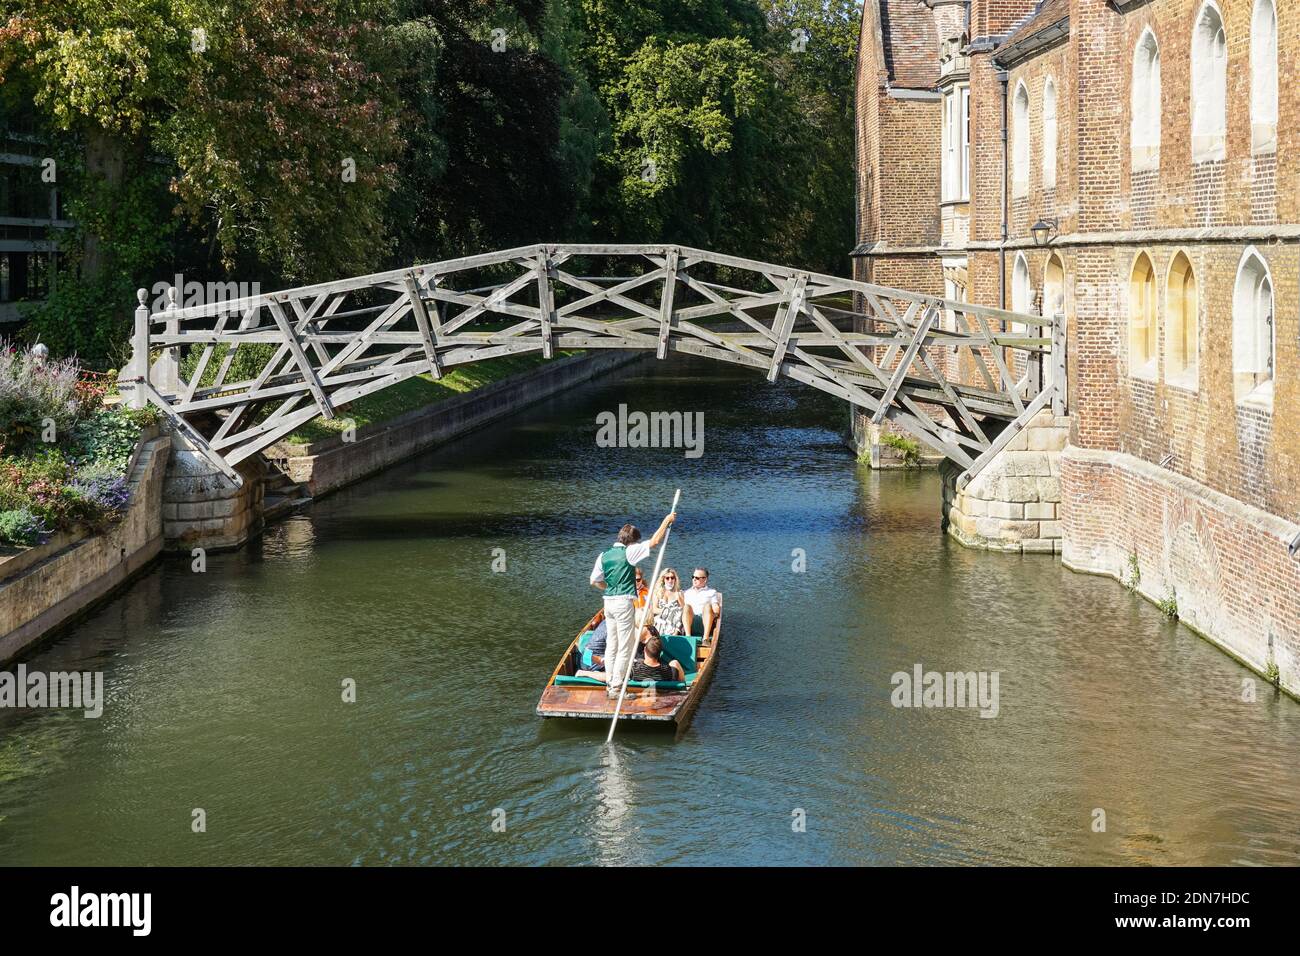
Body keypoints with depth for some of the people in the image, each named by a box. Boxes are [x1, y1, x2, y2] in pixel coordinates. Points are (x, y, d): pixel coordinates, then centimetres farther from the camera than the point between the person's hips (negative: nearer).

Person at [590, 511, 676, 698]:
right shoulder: (628, 552, -10)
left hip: (608, 602, 7)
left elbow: (595, 581, 12)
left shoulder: (604, 555, 8)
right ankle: (616, 688, -1)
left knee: (611, 645, 15)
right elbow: (654, 541, -11)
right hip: (624, 603, -7)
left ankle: (610, 684, 20)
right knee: (625, 647, -1)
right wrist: (666, 521, -1)